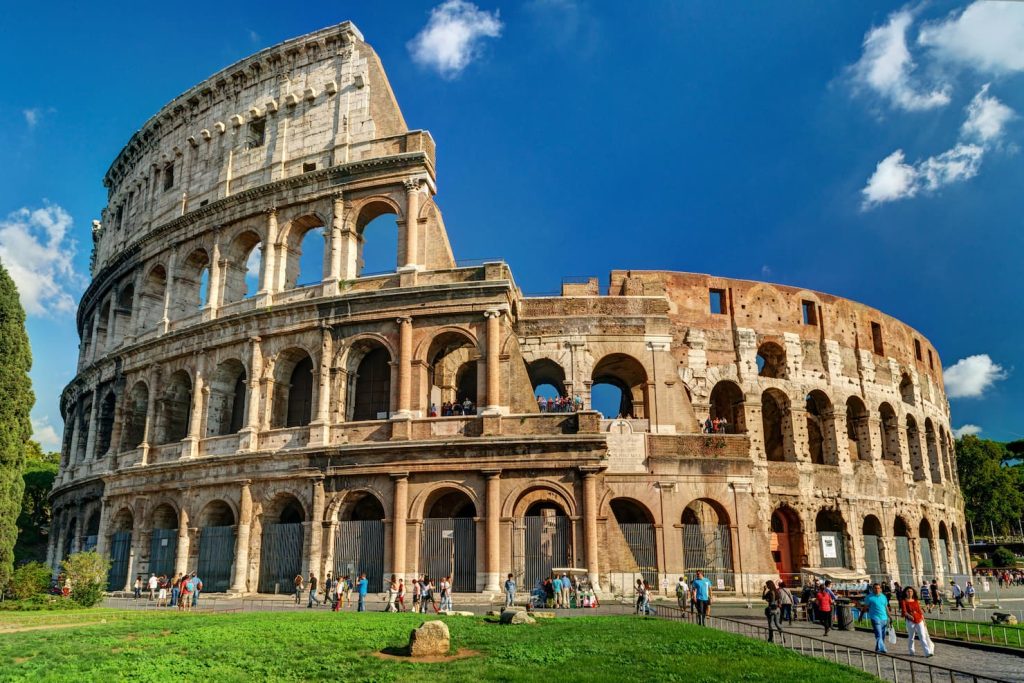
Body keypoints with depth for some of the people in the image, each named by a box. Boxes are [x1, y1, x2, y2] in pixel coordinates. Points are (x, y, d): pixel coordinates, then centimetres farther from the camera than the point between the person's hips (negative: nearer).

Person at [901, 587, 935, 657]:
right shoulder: (904, 601, -1)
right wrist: (909, 615, -32)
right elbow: (904, 611, -13)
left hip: (919, 620, 3)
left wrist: (923, 620, 10)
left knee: (923, 636, -5)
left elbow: (920, 611, 14)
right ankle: (911, 651, 20)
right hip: (910, 621, -3)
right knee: (911, 637, 6)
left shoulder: (916, 601, 12)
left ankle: (927, 652, -9)